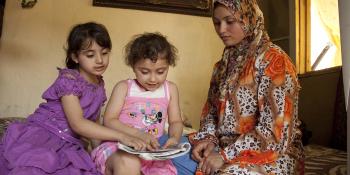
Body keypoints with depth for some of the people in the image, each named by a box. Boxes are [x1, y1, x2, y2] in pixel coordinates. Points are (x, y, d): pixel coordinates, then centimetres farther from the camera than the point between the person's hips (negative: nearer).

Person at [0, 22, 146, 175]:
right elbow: (78, 124, -24)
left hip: (68, 143, 7)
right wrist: (121, 136, -29)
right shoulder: (68, 79, -14)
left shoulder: (99, 84, 8)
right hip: (42, 134, -7)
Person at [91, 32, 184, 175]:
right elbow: (109, 120, -5)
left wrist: (174, 138, -11)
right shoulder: (124, 87, -1)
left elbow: (176, 121, 12)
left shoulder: (170, 89, 8)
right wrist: (139, 134, -18)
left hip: (152, 151, 4)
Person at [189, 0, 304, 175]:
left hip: (270, 153, -5)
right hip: (226, 147, 6)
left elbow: (276, 129, -18)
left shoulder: (274, 60, -12)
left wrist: (226, 155, -19)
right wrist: (208, 138, -6)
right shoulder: (225, 63, 9)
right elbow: (212, 109, 13)